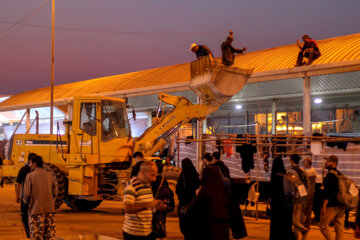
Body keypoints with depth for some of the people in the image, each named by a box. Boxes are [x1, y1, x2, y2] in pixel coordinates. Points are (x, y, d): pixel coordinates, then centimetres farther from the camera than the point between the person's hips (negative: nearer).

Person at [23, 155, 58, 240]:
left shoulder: (30, 176, -7)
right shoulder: (49, 175, 4)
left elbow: (27, 194, -10)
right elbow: (55, 192, 5)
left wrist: (25, 201, 11)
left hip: (36, 210, -3)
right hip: (50, 209, 4)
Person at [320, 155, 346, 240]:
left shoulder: (330, 175, -14)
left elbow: (327, 192, -21)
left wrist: (323, 206, -18)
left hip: (332, 205, -8)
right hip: (341, 205, 8)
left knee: (323, 225, 2)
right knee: (339, 228, 9)